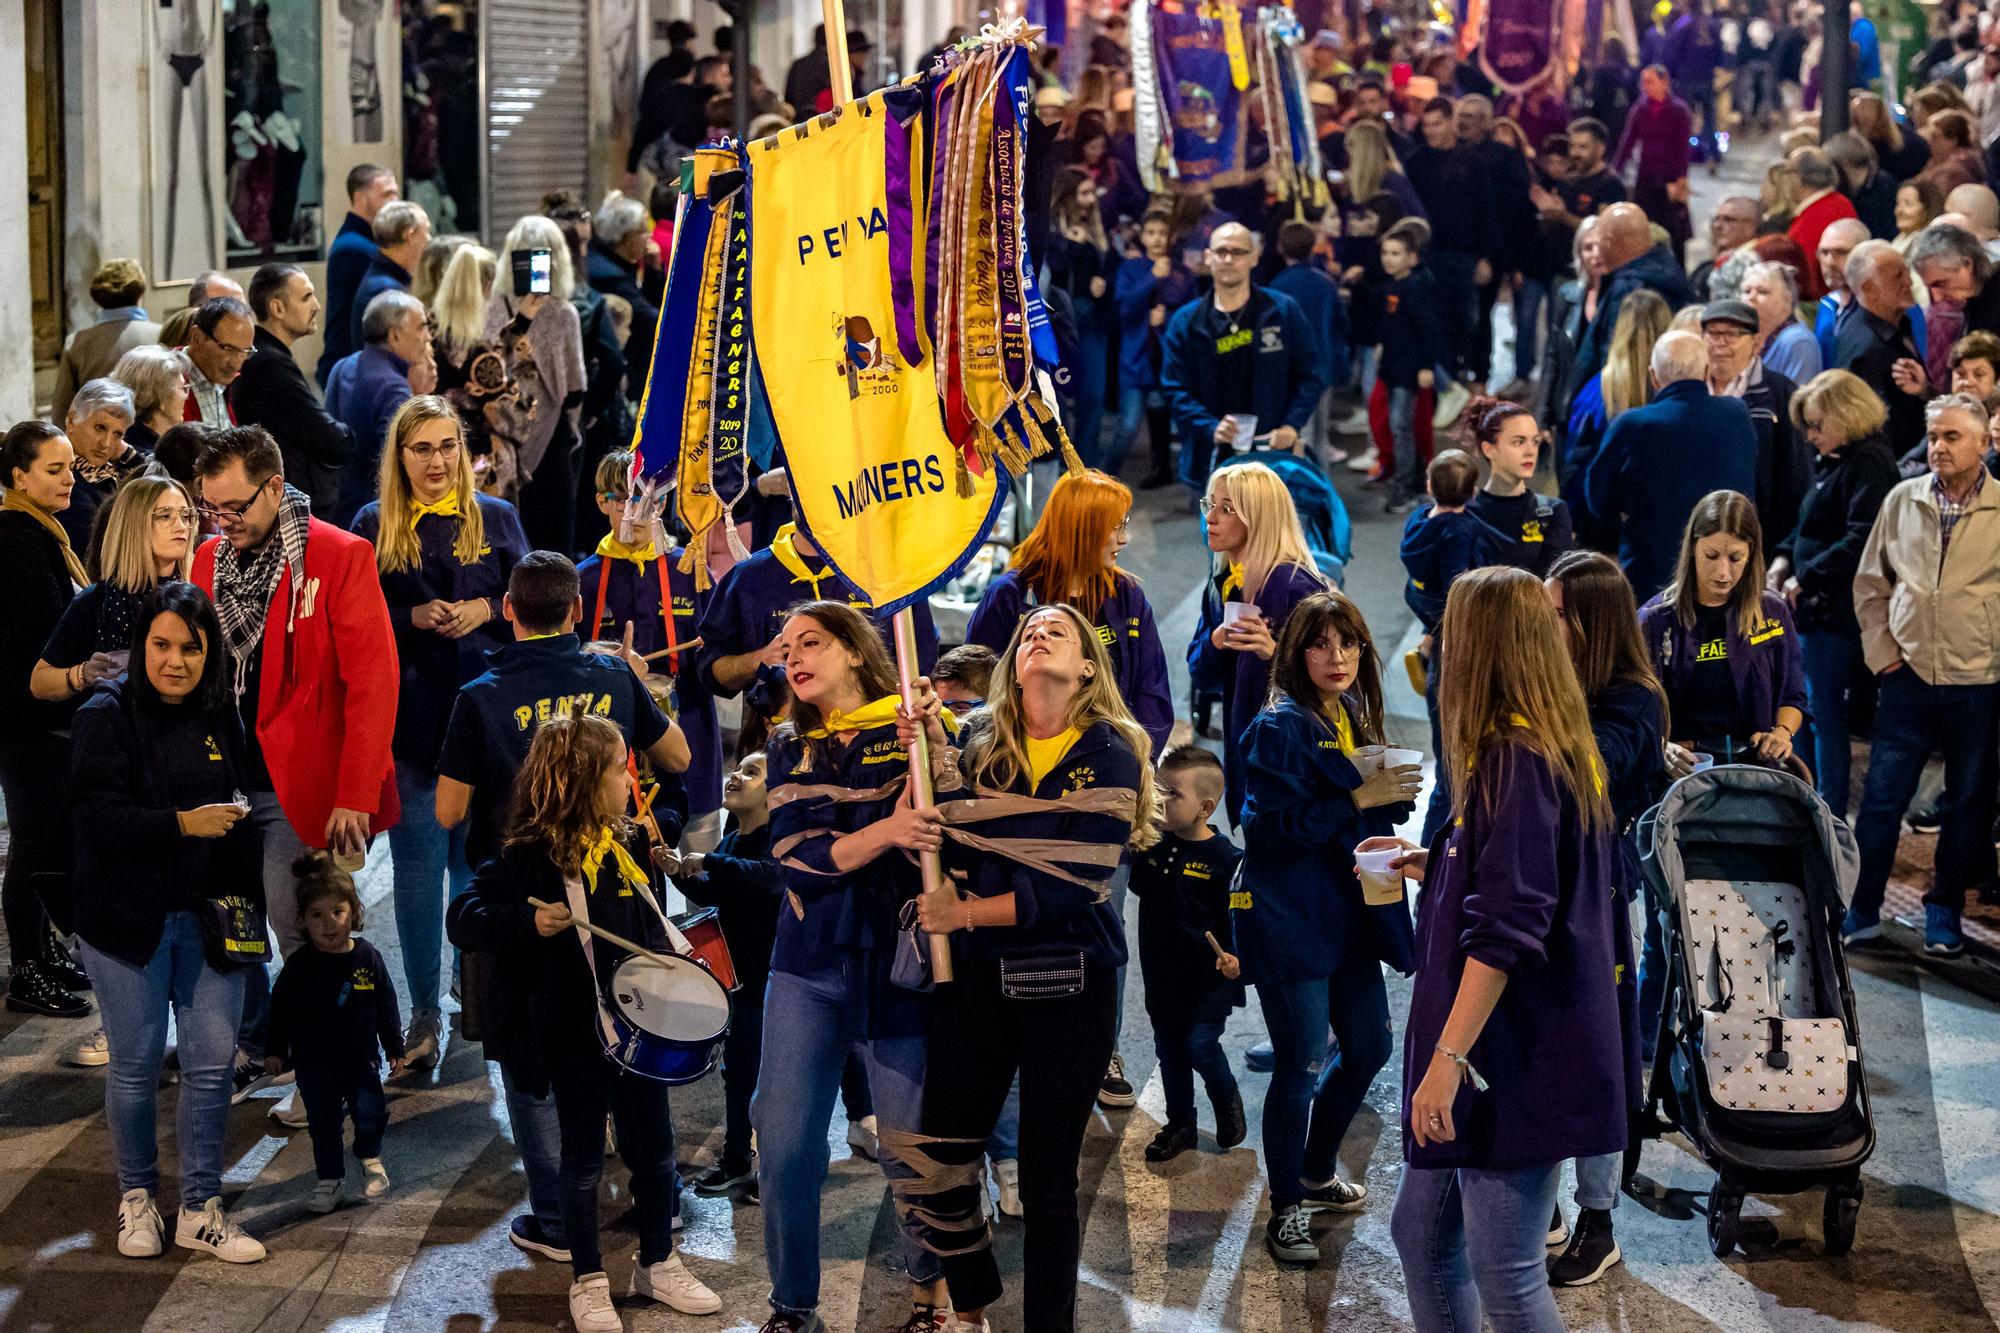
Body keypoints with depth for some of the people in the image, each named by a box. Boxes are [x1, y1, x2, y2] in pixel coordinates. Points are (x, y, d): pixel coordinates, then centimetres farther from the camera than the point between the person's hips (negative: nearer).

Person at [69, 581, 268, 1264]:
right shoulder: (107, 716, -8)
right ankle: (136, 1198, 24)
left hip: (208, 917, 4)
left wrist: (244, 899, 12)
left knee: (212, 1063, 2)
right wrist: (182, 824, -24)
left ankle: (200, 1208, 13)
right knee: (136, 1063, 6)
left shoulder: (219, 717, 7)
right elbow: (97, 816, -18)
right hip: (129, 919, -4)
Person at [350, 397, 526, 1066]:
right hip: (407, 715, -1)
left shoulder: (496, 518, 8)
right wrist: (412, 618, -12)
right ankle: (424, 1010, 8)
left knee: (478, 860, 6)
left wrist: (484, 611, -9)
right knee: (417, 861, 1)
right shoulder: (374, 526, 5)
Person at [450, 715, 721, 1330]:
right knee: (584, 1162, 8)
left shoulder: (629, 845, 7)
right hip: (575, 1033, -6)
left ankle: (659, 1265, 30)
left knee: (655, 1150, 15)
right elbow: (468, 917, -18)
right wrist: (528, 922, -32)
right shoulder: (532, 855, -14)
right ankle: (588, 1283, 20)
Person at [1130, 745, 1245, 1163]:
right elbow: (1139, 885, 21)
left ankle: (1229, 1104, 23)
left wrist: (1236, 958, -27)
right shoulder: (1154, 844, 0)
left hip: (1208, 976, -6)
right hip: (1162, 972, 6)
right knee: (1169, 1049, 14)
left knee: (1200, 1047, -6)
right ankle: (1179, 1123, 30)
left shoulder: (1225, 859, -17)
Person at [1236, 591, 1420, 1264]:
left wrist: (1394, 797, 0)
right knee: (1303, 1066, -5)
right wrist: (1360, 798, -23)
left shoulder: (1354, 720, 11)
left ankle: (1317, 1174, 36)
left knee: (1369, 1048, 15)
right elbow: (1275, 827, -21)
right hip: (1290, 921, -8)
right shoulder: (1280, 727, -13)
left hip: (1350, 916, 8)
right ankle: (1286, 1209, 8)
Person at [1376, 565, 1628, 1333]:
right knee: (1421, 1233, 17)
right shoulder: (1561, 750, 12)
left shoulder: (1514, 760, -18)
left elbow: (1506, 932, -24)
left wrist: (1449, 1057, -25)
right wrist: (1431, 867, 22)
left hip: (1516, 1064, -10)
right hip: (1507, 1056, 10)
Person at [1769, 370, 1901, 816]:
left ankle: (1830, 816, 2)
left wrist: (1806, 579, -20)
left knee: (1824, 712, -5)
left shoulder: (1868, 462, -16)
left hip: (1837, 611, -10)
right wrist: (1785, 558, 6)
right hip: (1817, 608, 10)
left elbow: (1861, 541, -25)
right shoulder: (1831, 460, 14)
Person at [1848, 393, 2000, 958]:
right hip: (1908, 677, 2)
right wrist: (1881, 650, 4)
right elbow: (1870, 583, 11)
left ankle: (1944, 912, 22)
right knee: (1881, 796, 2)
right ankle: (1861, 910, 12)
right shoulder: (1902, 500, 4)